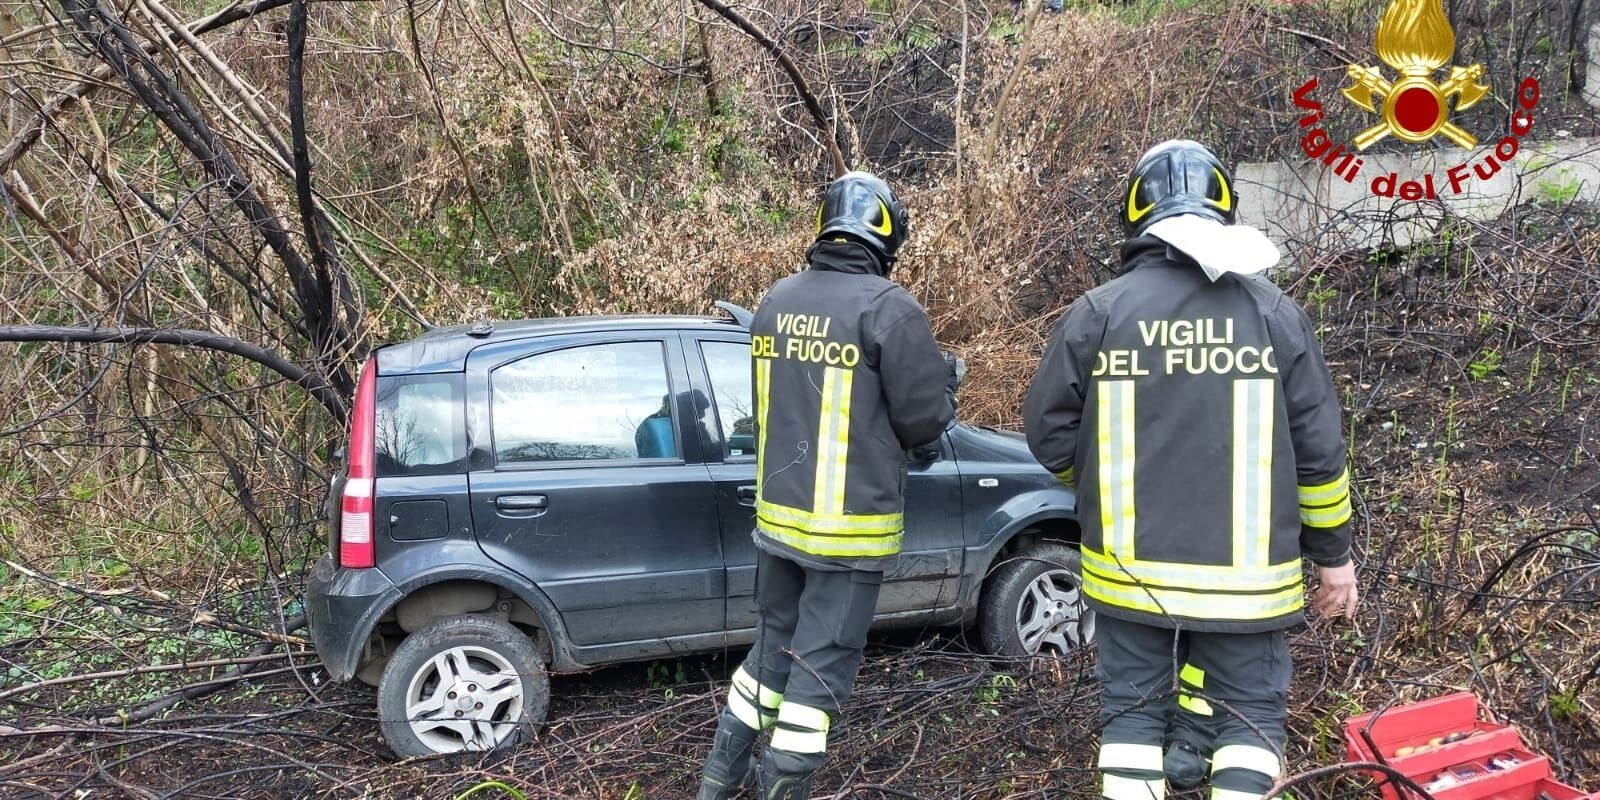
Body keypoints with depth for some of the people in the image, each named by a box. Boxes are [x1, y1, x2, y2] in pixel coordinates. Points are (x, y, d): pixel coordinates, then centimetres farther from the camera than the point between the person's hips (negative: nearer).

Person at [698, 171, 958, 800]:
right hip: (848, 528, -7)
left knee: (774, 645, 22)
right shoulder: (888, 308, -15)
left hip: (777, 515, 7)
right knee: (821, 666, 5)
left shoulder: (777, 301, 5)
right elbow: (924, 419, -11)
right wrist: (945, 383, 11)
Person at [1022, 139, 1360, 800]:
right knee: (1250, 712, 14)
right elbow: (1318, 449, -1)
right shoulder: (1273, 311, -4)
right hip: (1244, 572, 0)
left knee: (1132, 710, 13)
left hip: (1128, 567, 0)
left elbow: (1049, 435, -2)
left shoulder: (1096, 312, -6)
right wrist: (1333, 554, 12)